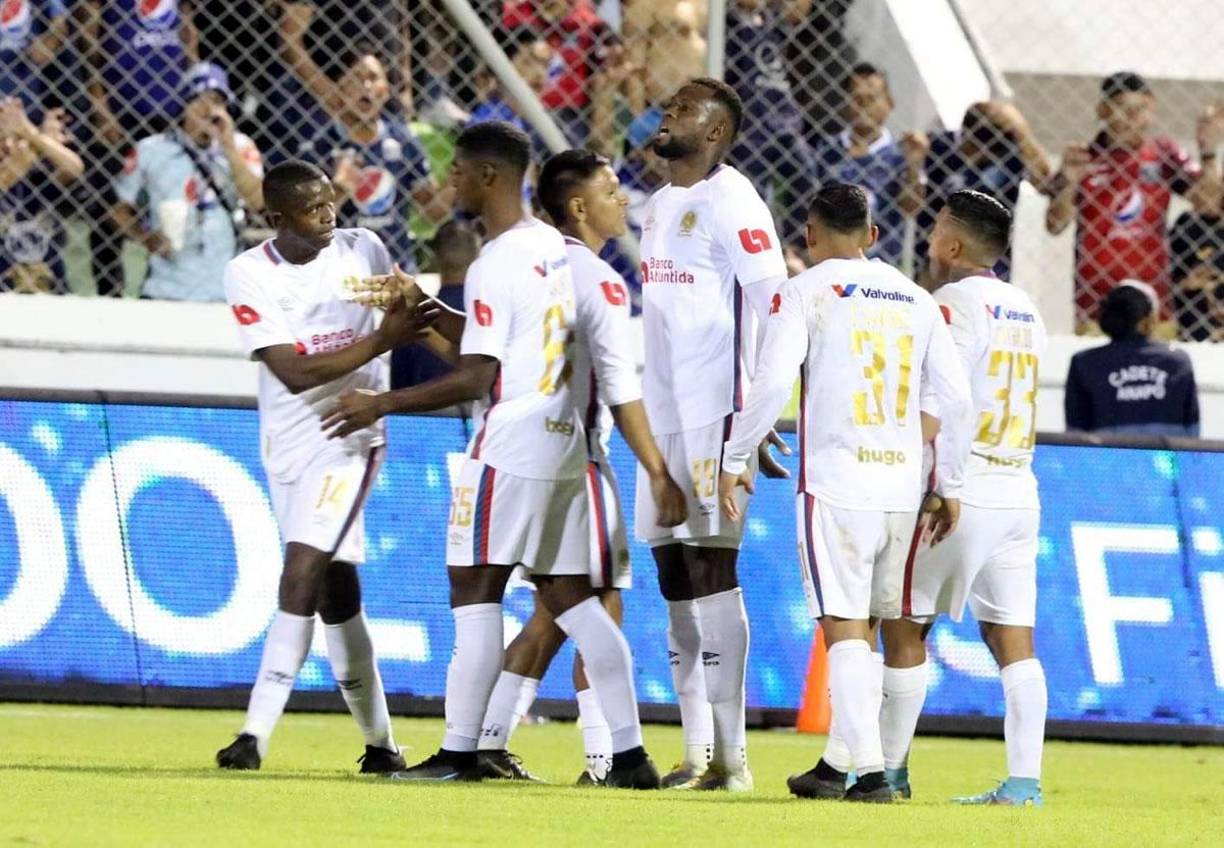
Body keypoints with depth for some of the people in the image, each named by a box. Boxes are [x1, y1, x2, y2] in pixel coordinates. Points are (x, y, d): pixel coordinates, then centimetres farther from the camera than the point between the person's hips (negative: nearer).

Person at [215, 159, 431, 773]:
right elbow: (294, 373, -18)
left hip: (347, 438, -2)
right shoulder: (248, 274, -8)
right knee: (334, 589, 8)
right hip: (287, 441, 2)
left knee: (302, 573, -16)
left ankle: (256, 732, -20)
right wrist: (381, 341, -24)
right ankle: (379, 740, 20)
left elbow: (410, 312, 20)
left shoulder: (363, 250, -1)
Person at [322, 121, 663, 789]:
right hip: (563, 443, 9)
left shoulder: (496, 264, -14)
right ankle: (629, 753, 6)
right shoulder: (555, 249, 14)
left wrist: (381, 405, -10)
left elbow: (477, 377, -17)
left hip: (509, 446, -9)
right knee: (569, 595, 10)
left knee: (475, 587, -4)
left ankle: (459, 751, -5)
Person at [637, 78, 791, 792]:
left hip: (716, 413, -9)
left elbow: (775, 311, -15)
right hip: (663, 413, 9)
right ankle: (699, 753, 10)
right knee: (676, 582, 7)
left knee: (711, 570, -11)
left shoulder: (730, 202, -10)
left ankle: (731, 753, -10)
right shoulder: (661, 205, 18)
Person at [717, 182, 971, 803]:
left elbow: (772, 381, -12)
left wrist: (734, 460, -3)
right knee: (864, 628, 14)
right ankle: (843, 762, 18)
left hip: (835, 483, -5)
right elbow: (954, 398, 11)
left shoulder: (805, 291, -1)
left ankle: (869, 769, -15)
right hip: (903, 485, 5)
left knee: (844, 626, -6)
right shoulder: (916, 300, 14)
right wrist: (950, 486, 18)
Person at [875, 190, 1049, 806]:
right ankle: (1023, 781, -5)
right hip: (1019, 494, 7)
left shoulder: (956, 301, -8)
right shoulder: (1025, 311, 16)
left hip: (960, 495, -7)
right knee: (1013, 639, 3)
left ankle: (890, 770, 6)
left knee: (904, 627, 3)